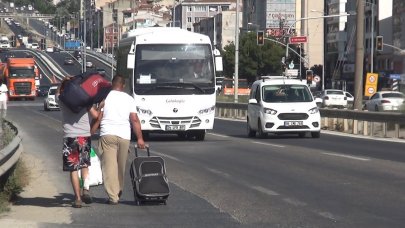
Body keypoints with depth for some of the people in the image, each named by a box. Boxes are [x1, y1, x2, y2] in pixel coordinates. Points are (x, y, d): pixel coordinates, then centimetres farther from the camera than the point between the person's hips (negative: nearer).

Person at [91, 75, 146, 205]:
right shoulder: (129, 99, 9)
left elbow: (98, 118, -1)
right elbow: (135, 120, 3)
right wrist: (139, 138, 4)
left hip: (107, 135, -3)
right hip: (125, 136, 3)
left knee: (109, 165, -5)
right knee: (121, 166, 16)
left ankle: (113, 196, -11)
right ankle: (118, 191, 30)